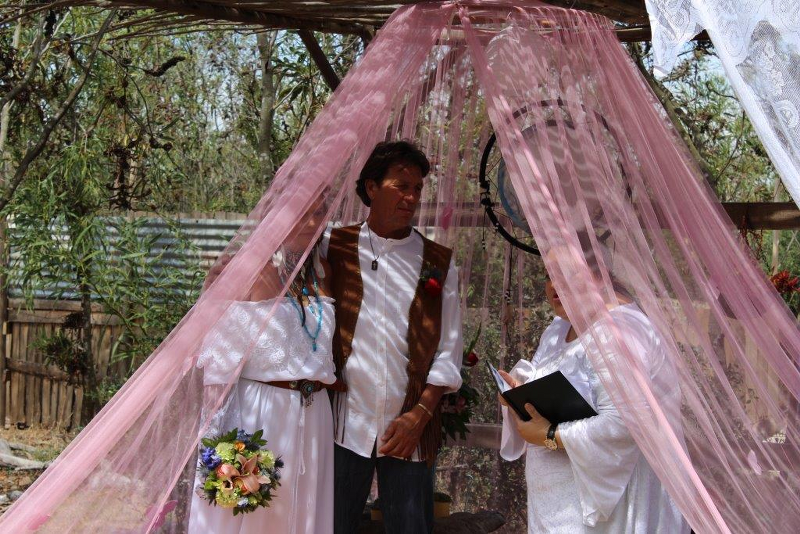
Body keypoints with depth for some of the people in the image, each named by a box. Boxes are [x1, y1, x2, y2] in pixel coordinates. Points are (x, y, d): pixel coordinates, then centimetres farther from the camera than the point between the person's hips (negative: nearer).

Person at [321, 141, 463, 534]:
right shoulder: (334, 247, 6)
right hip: (344, 426, -1)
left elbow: (448, 351, 5)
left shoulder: (438, 264, 8)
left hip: (410, 429, 1)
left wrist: (419, 416, -5)